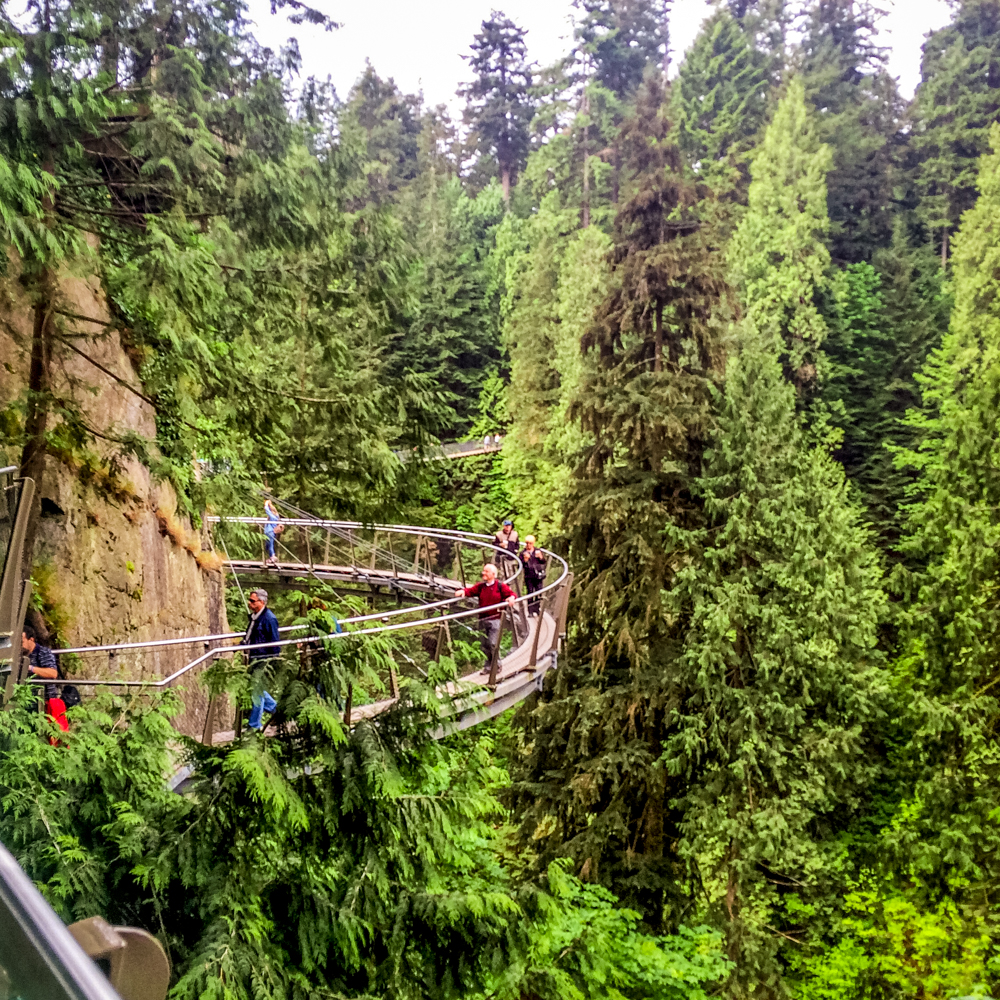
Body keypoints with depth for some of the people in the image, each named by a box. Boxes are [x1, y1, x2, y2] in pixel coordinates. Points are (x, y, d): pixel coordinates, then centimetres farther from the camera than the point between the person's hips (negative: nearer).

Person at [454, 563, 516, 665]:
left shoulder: (500, 586, 0)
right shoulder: (481, 586, 9)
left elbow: (510, 593, -2)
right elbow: (471, 591, -2)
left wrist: (511, 598, -25)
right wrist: (463, 591, -23)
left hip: (495, 619, -4)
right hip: (483, 619, 5)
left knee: (492, 644, -10)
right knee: (484, 644, 8)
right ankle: (488, 666, 20)